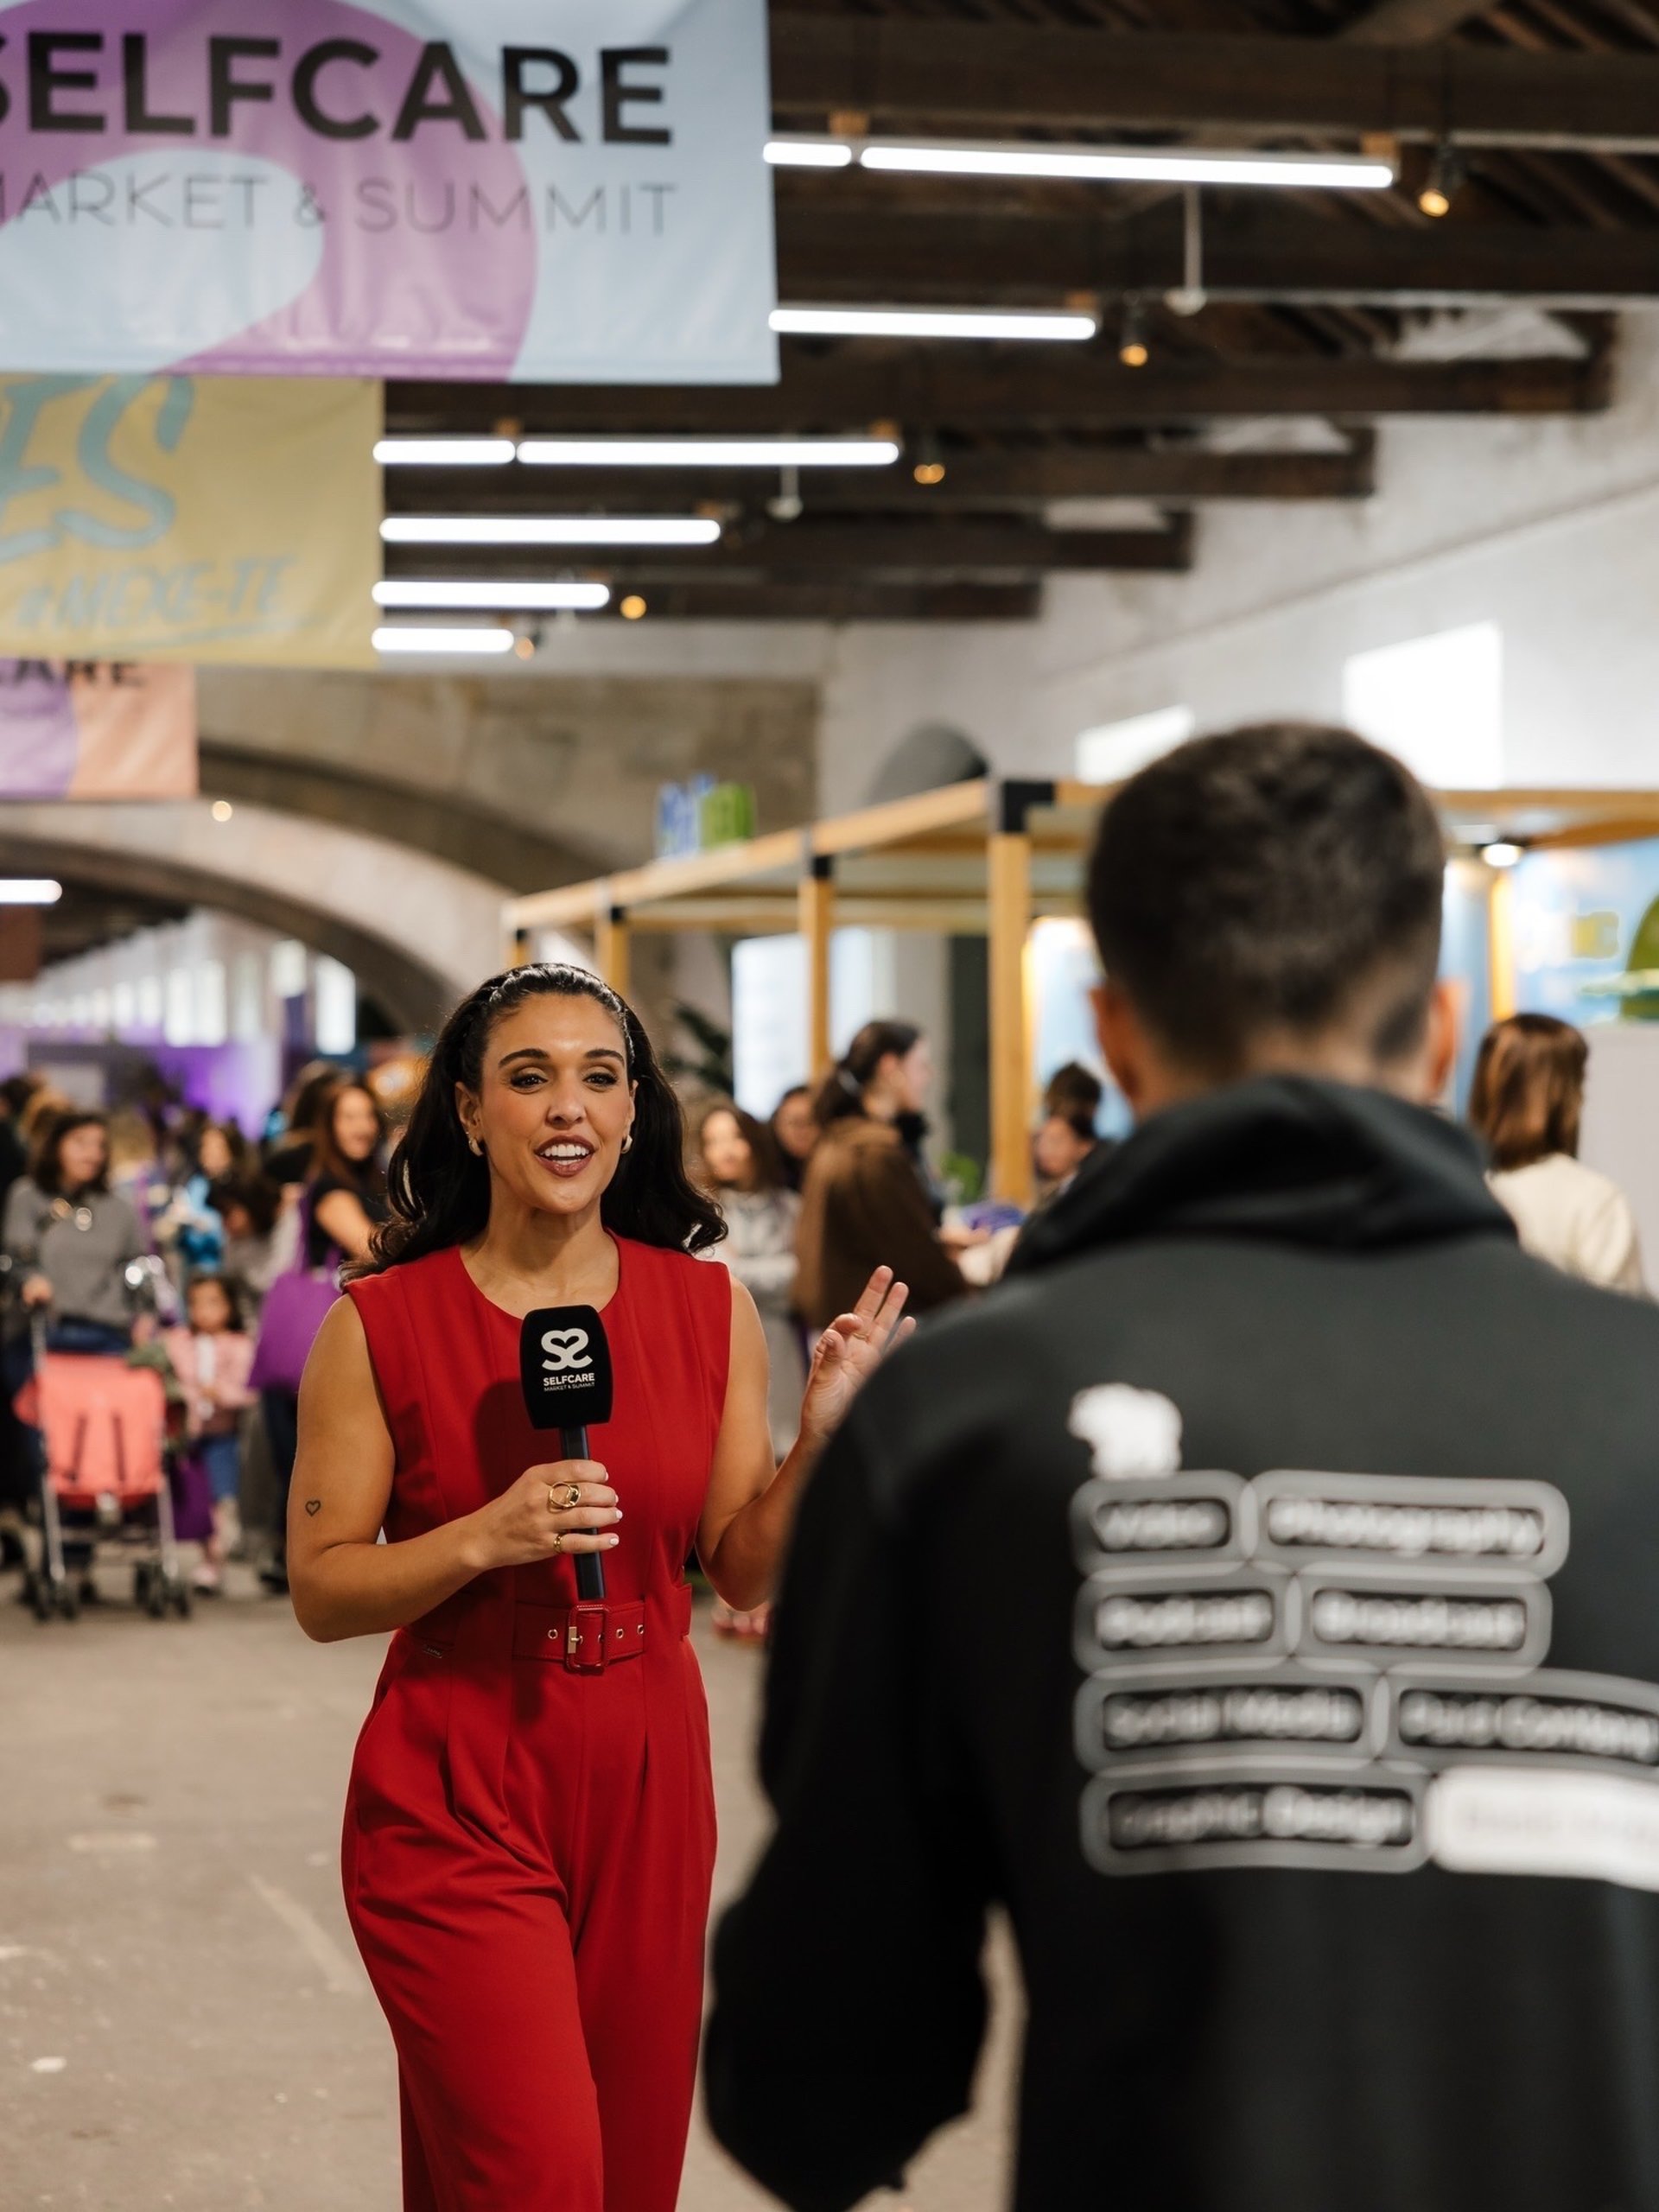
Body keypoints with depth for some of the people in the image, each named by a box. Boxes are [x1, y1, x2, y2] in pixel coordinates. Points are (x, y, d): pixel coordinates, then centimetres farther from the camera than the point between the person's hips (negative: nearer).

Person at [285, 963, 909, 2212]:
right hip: (453, 1797, -3)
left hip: (647, 1785, 4)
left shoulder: (710, 1308, 2)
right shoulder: (381, 1323, -6)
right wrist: (486, 1537, -19)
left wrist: (820, 1436, -12)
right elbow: (321, 1591, -5)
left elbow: (747, 1574, 5)